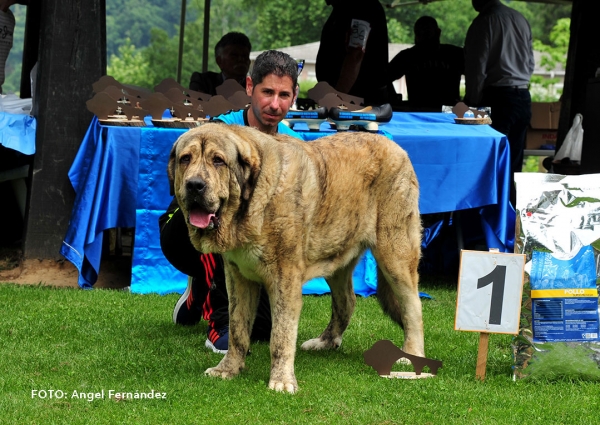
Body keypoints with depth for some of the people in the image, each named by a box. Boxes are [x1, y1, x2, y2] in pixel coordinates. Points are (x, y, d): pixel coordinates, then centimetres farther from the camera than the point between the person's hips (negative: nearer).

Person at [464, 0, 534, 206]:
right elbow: (531, 63, 15)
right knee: (513, 165, 10)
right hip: (523, 97, 6)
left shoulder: (485, 21, -10)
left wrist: (471, 102, -3)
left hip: (498, 98, -6)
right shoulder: (521, 20, 10)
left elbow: (477, 67, -10)